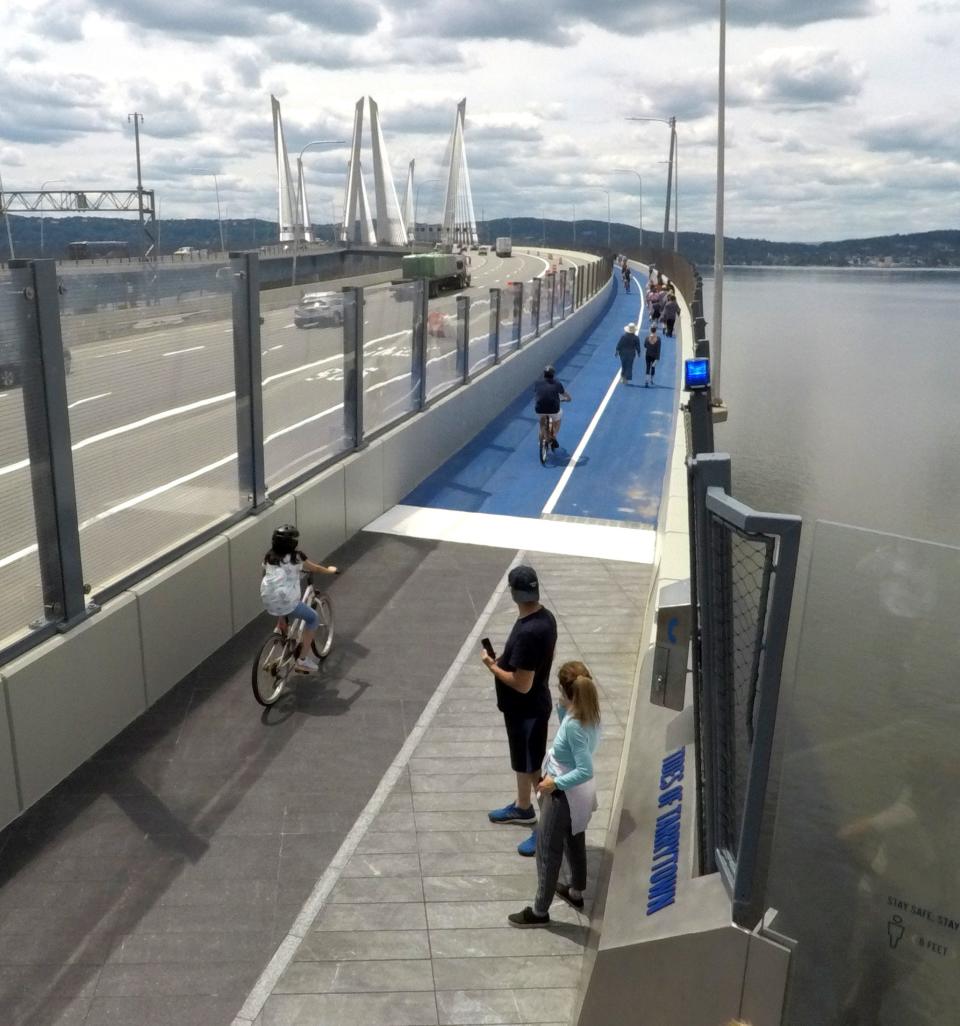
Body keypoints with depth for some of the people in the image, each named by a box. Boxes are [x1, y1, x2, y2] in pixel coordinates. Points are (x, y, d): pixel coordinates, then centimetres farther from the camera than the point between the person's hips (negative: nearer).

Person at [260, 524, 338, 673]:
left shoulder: (269, 557, 9)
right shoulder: (296, 556, -4)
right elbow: (315, 569, 10)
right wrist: (330, 570, 30)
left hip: (269, 602, 6)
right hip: (287, 602, -6)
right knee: (313, 618, 15)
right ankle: (303, 659, 12)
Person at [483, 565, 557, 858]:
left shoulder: (527, 632, -33)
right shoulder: (545, 617, -3)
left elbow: (522, 684, -29)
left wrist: (493, 667, -15)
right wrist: (506, 659, 10)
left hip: (526, 710, -10)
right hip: (530, 706, 10)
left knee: (532, 768, 6)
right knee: (522, 762, 26)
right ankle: (523, 808, 46)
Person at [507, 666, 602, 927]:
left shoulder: (574, 725, -33)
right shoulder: (587, 714, -7)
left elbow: (585, 771, -32)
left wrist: (555, 783, -23)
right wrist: (561, 709, -3)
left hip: (565, 793, -9)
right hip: (577, 791, 9)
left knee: (548, 849, 8)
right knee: (574, 840, 27)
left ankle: (539, 911, 23)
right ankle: (576, 893, 48)